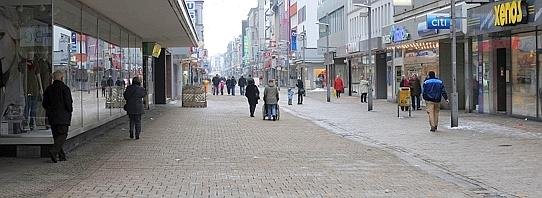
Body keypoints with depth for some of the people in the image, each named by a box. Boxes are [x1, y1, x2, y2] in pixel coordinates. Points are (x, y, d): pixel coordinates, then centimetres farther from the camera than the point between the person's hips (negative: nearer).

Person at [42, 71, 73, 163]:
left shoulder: (48, 89, 8)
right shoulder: (65, 88, -9)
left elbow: (44, 104, 9)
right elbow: (69, 103, -13)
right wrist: (70, 111, 4)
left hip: (52, 117, 6)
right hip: (63, 117, -6)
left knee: (56, 136, 12)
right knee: (62, 135, -4)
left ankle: (62, 155, 13)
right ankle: (53, 151, -23)